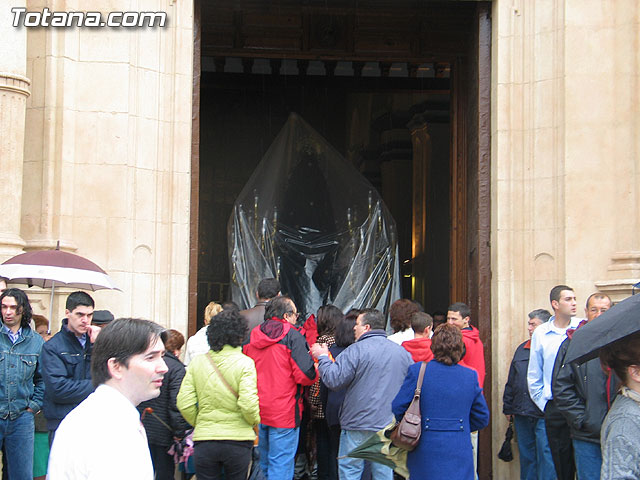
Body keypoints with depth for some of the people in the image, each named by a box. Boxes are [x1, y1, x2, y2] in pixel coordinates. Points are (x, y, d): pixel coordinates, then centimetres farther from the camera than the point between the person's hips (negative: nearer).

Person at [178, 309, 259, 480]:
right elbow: (248, 404, -16)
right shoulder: (245, 363, -8)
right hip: (237, 440, -2)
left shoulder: (197, 362, 1)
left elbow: (184, 403, -3)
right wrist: (255, 422, 5)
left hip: (204, 441, 2)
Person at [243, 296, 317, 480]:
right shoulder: (293, 337, -11)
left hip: (256, 412, 6)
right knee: (281, 465, -2)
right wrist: (316, 369, 3)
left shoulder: (252, 336, 7)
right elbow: (306, 375, -17)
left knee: (265, 463, 19)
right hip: (284, 413, -6)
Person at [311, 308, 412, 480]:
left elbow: (333, 380, -14)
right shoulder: (403, 352, 7)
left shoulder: (356, 350, -12)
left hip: (358, 426, -5)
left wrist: (322, 357, 0)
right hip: (390, 426, 5)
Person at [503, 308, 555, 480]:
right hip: (522, 416, 7)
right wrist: (508, 407, 17)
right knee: (526, 456, 14)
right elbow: (511, 382, 20)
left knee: (545, 457, -3)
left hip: (544, 416, -7)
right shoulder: (522, 349, 15)